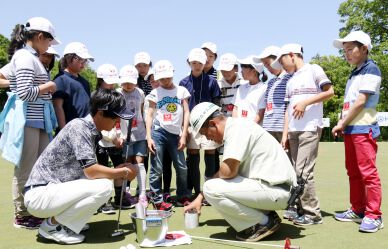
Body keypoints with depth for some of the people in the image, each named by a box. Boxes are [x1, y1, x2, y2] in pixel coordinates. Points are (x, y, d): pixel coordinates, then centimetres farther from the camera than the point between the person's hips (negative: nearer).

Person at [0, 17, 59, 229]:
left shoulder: (30, 57, 17)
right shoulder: (25, 57, -13)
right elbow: (25, 92, -21)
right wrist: (48, 86, -6)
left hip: (37, 121, 10)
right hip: (27, 122, -10)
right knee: (25, 170, 1)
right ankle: (22, 216, 14)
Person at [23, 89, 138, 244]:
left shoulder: (92, 131, 8)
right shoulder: (79, 127, -19)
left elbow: (89, 171, 12)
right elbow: (91, 171, -25)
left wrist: (117, 171, 1)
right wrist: (123, 172, -12)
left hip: (53, 189, 9)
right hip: (39, 194, -9)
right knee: (104, 187, -21)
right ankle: (52, 224, -6)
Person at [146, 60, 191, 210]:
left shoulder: (181, 91, 8)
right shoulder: (155, 93, 5)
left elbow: (186, 113, 6)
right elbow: (150, 115, 3)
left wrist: (183, 135, -1)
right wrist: (148, 137, -7)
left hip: (175, 134, 2)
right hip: (158, 132, -1)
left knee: (182, 168, 4)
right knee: (157, 168, -1)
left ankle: (182, 197, 23)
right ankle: (157, 200, 10)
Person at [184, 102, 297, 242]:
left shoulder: (237, 127, -14)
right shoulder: (234, 128, 15)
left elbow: (228, 171, -25)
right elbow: (231, 171, 23)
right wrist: (200, 197, 24)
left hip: (277, 191, -10)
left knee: (211, 188, -17)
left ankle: (263, 223, -4)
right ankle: (266, 215, 14)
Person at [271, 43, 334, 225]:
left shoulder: (313, 70, 2)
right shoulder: (290, 82, 22)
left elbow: (330, 92, -6)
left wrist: (305, 102, -13)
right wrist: (285, 134, 10)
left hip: (310, 129, -7)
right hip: (293, 131, 7)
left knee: (303, 171, -12)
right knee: (296, 171, 6)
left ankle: (312, 213, -4)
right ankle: (300, 208, 16)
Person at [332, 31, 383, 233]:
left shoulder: (371, 69, -7)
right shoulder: (353, 74, 19)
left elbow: (361, 102, -14)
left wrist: (342, 124, -10)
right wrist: (341, 123, 3)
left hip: (363, 129, -9)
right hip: (350, 130, 9)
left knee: (368, 172, -8)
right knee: (353, 172, 12)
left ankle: (373, 215, -2)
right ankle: (358, 210, 21)